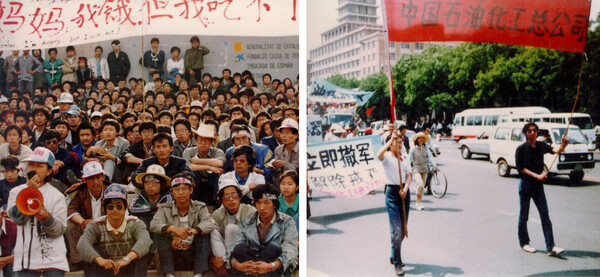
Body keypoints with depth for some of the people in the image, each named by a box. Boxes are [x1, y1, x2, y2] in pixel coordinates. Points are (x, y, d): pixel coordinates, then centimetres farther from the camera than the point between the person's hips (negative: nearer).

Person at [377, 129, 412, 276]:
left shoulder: (405, 157, 11)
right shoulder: (387, 157, -4)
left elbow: (409, 175, 5)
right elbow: (379, 155, -29)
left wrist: (405, 188, -13)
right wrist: (391, 139, -29)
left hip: (404, 192, 6)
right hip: (392, 192, -5)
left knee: (403, 228, 12)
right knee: (396, 228, -9)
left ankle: (394, 256, 31)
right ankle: (397, 263, -4)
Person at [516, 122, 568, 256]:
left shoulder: (541, 146, 5)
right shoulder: (521, 149, -5)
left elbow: (556, 151, -12)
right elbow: (521, 168, -10)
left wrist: (563, 145, -33)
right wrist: (537, 176, -20)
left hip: (538, 185, 3)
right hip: (525, 184, -3)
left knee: (545, 215, -4)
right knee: (523, 216, 7)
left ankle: (551, 247, -6)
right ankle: (524, 243, 23)